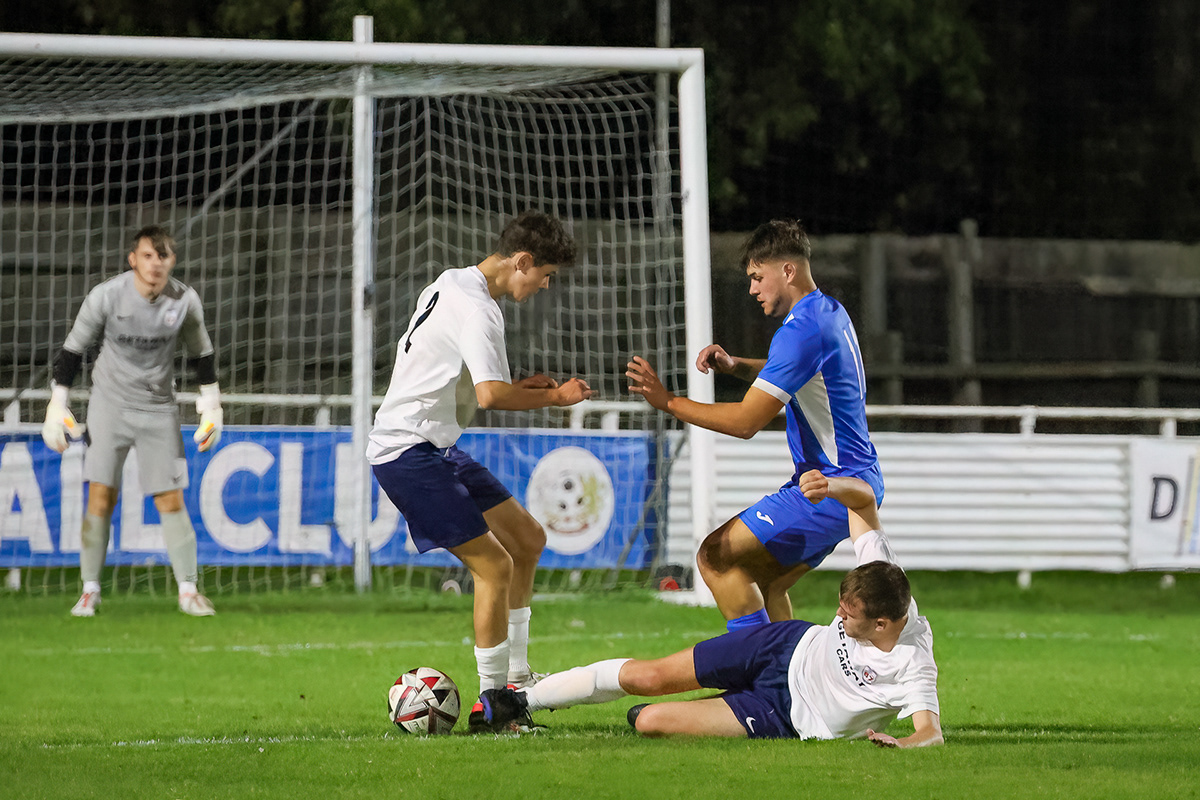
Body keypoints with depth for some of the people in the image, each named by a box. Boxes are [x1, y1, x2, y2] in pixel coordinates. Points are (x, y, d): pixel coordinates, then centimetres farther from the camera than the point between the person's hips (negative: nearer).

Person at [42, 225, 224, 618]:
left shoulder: (185, 300, -9)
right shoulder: (106, 296, -15)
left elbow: (202, 354, 7)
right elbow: (72, 350, -5)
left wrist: (212, 406, 8)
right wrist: (57, 406, -6)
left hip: (159, 408, 1)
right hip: (109, 403, -1)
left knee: (171, 499, -2)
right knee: (101, 494, -8)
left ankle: (188, 590, 4)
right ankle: (90, 590, 1)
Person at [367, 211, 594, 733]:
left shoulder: (450, 285, 15)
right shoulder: (476, 308, -18)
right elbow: (491, 396, -30)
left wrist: (520, 388, 13)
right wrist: (554, 397, -14)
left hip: (434, 447, 11)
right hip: (409, 450, -11)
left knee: (527, 541, 14)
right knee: (494, 566, -13)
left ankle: (516, 679, 21)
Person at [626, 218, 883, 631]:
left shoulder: (803, 330, -20)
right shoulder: (830, 312, 13)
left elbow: (746, 421, -21)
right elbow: (783, 375, 30)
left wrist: (668, 402, -14)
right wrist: (733, 365, 11)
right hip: (858, 479, 10)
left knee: (716, 558, -10)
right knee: (763, 582, 16)